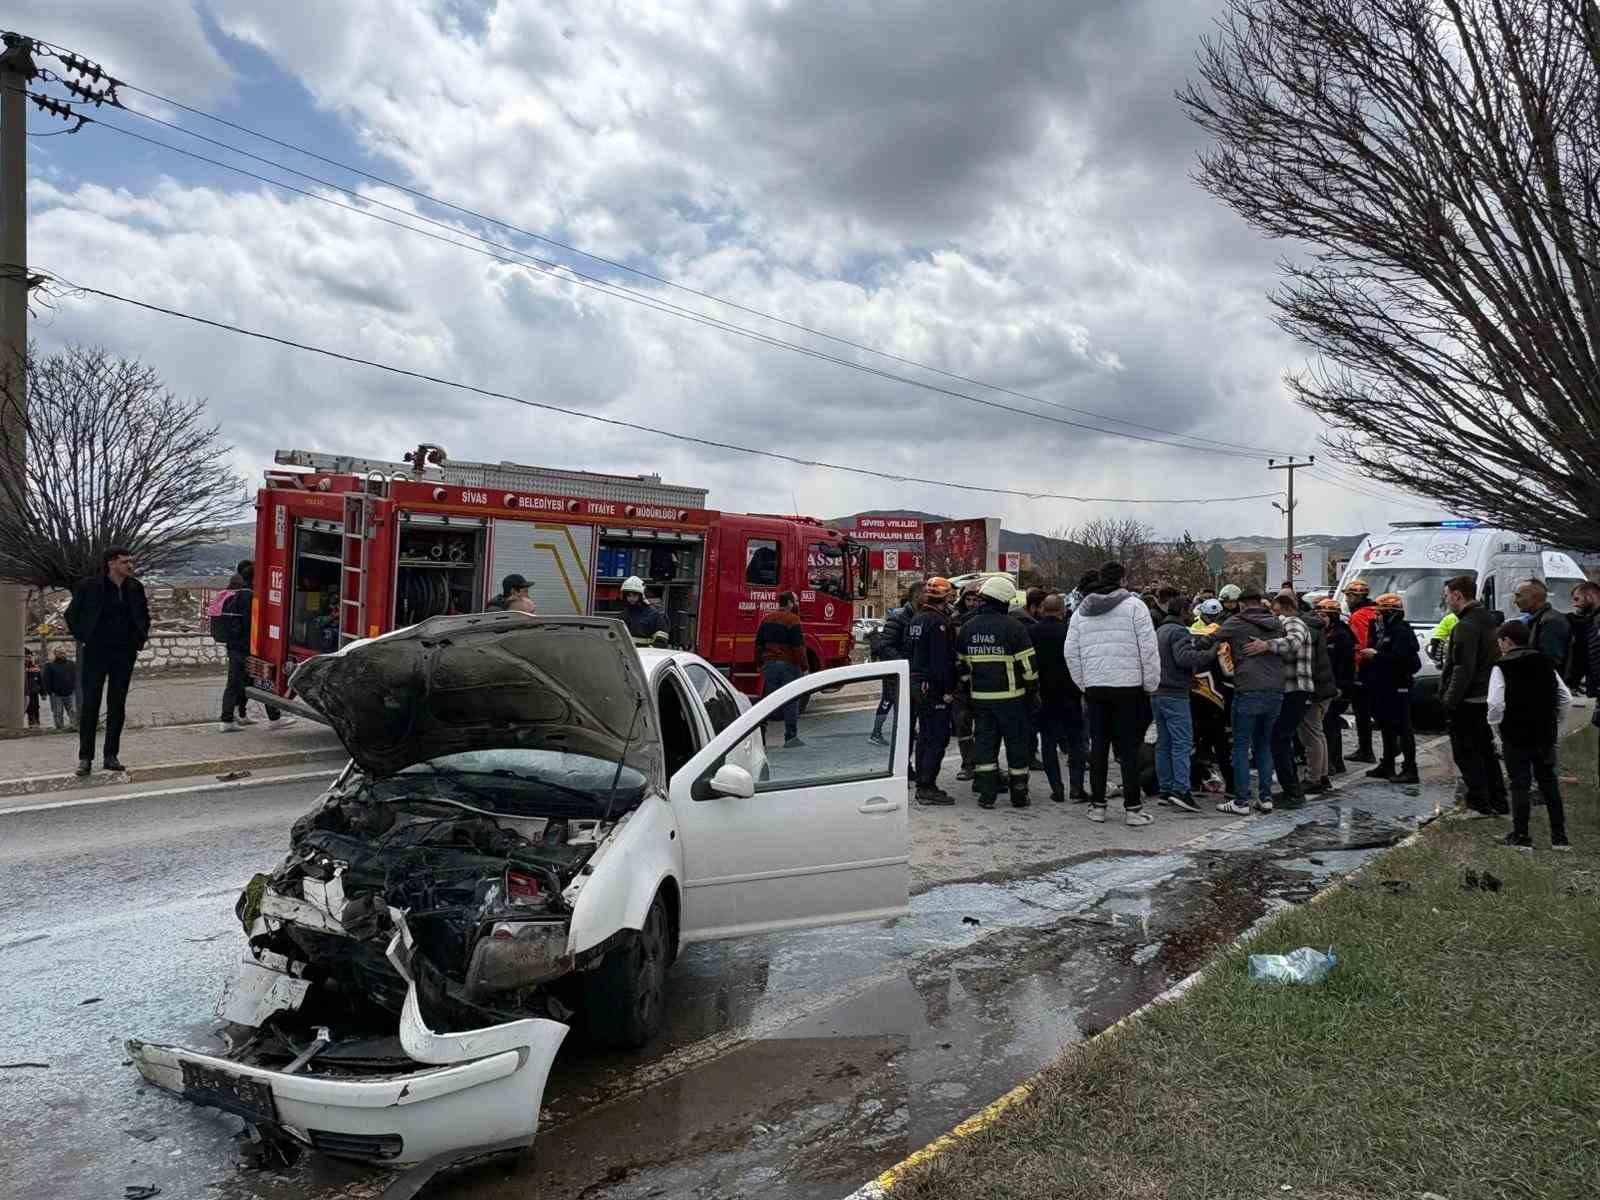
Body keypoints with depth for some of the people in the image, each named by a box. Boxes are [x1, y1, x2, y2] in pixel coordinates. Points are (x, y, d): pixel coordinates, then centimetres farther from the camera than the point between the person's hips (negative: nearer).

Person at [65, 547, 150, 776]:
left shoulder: (135, 588, 7)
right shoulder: (90, 586, -6)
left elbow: (144, 616, 21)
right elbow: (72, 614, 5)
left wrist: (140, 639, 12)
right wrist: (83, 638, 0)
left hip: (125, 653, 4)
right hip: (96, 653, -4)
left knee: (118, 705, 6)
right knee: (90, 704, -3)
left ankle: (111, 756, 12)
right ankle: (85, 757, 3)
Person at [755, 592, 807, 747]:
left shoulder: (766, 619, 11)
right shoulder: (792, 620, -11)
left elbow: (758, 645, 15)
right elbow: (798, 647, -15)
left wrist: (761, 664, 22)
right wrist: (803, 667, -10)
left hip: (769, 665, 6)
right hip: (788, 665, -6)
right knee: (791, 702, 1)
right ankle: (791, 737, 3)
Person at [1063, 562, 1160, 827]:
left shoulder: (1081, 611, 9)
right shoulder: (1134, 606, -5)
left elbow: (1070, 653, 9)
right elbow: (1148, 649, -8)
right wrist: (1151, 685, 1)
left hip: (1094, 687, 4)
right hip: (1128, 686, -4)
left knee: (1098, 746, 11)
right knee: (1129, 747, 1)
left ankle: (1097, 805, 16)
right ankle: (1132, 808, 4)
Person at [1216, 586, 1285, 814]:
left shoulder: (1234, 623, -2)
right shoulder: (1277, 624, 12)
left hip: (1248, 691, -5)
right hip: (1276, 691, 5)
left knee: (1241, 746, 2)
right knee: (1264, 745, 16)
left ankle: (1241, 801, 0)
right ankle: (1265, 798, 16)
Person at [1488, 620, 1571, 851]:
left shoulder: (1501, 668, -13)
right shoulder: (1546, 663, 5)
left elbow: (1496, 704, -19)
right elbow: (1565, 697, 7)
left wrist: (1496, 727, -3)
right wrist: (1555, 723, 16)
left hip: (1516, 736, -5)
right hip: (1546, 736, 5)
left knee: (1520, 784, 3)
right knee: (1549, 782, 14)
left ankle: (1520, 836, 8)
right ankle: (1559, 836, 18)